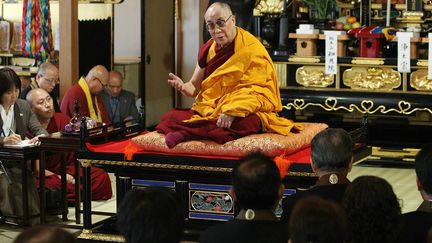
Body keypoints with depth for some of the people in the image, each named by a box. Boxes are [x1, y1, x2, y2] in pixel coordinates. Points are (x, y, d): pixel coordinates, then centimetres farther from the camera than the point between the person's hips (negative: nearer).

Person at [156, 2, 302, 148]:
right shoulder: (207, 49, 10)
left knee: (248, 122, -42)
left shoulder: (252, 49, -9)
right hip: (209, 112, 5)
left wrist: (232, 112, -32)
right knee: (169, 118, -15)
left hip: (244, 112, -5)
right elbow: (195, 87, 13)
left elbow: (254, 92, -16)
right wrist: (182, 86, -11)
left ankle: (186, 133, -42)